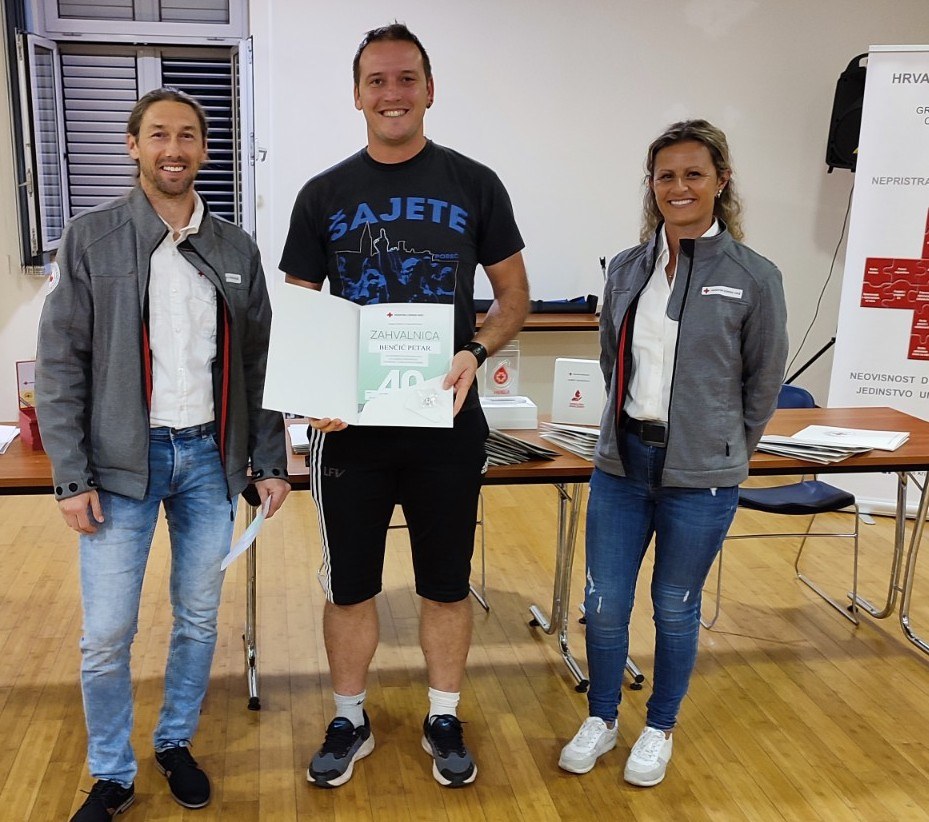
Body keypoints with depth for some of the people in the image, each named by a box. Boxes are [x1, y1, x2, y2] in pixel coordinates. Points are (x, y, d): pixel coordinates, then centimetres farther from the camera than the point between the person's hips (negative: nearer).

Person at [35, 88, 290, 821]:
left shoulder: (236, 249, 5)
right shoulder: (91, 238, -3)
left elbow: (259, 363, 8)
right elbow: (61, 364, -4)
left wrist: (269, 461, 5)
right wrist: (72, 476, -9)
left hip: (209, 457, 3)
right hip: (122, 460, -2)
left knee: (199, 618, 12)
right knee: (107, 635, 2)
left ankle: (176, 743, 35)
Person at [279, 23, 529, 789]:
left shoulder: (474, 184, 0)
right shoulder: (324, 194, 3)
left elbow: (514, 295, 4)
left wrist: (474, 353, -15)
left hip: (447, 421, 0)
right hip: (350, 424, 1)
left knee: (446, 582, 12)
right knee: (349, 583, 11)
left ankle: (444, 719, 32)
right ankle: (350, 721, 32)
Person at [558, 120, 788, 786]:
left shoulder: (754, 277, -9)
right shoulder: (627, 268, 3)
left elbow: (764, 383, 1)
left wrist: (720, 453, 7)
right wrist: (631, 429, 14)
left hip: (701, 477, -3)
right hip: (622, 462, 3)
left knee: (675, 608, 12)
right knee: (603, 602, 9)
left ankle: (660, 729, 35)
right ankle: (601, 719, 33)